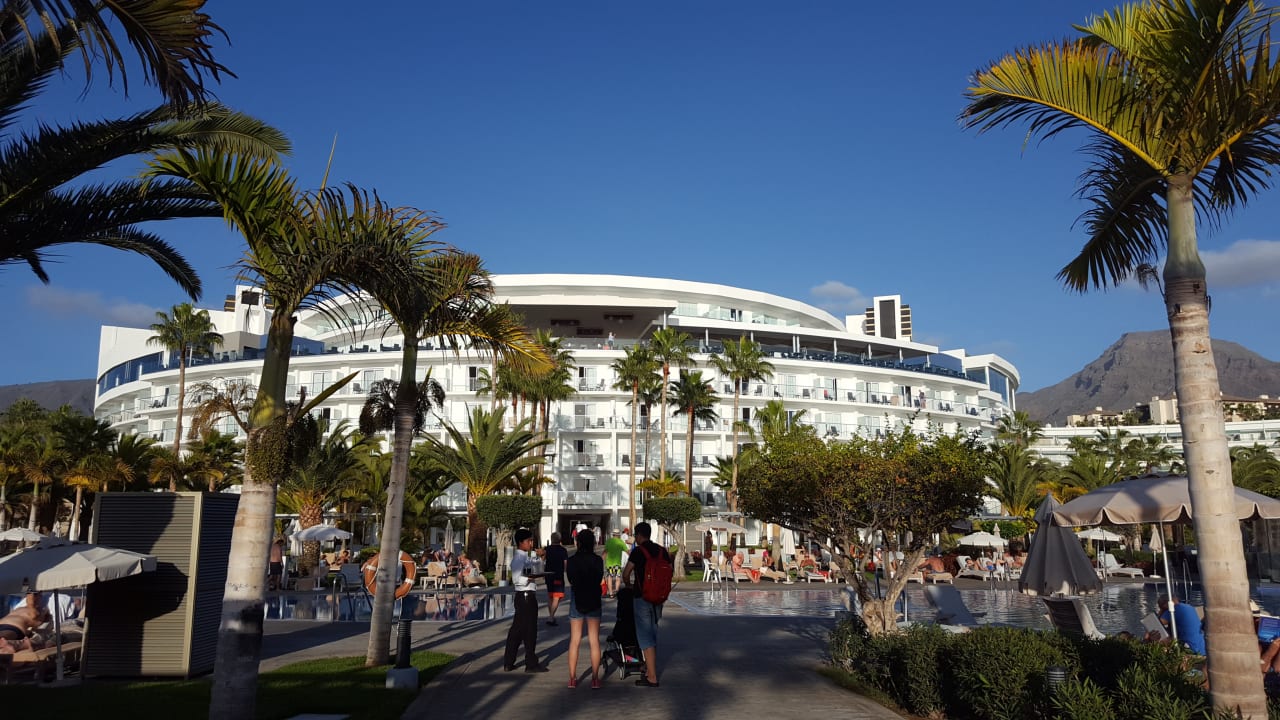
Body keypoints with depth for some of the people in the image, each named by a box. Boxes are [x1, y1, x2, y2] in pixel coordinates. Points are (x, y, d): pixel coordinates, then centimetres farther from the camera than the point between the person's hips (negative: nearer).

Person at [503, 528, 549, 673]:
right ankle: (531, 664, 10)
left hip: (529, 596, 10)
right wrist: (533, 577, -27)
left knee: (517, 630, 13)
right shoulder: (519, 559, -15)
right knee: (529, 630, 0)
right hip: (525, 596, -10)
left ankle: (508, 663, 20)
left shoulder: (526, 558, 15)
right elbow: (517, 579, -23)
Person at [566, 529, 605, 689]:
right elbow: (600, 579, 3)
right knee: (594, 641, 4)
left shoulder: (572, 560, -7)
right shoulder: (598, 560, -7)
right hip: (594, 601, 0)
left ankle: (572, 678, 9)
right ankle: (595, 678, 4)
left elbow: (570, 580, 4)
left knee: (574, 640, 8)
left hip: (576, 600, 0)